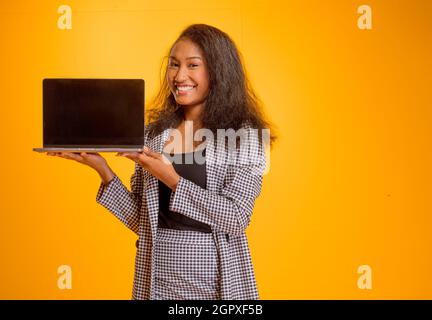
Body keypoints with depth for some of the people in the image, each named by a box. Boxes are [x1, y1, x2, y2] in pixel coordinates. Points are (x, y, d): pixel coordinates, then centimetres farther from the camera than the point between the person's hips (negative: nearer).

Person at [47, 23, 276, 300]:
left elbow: (236, 219, -14)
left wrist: (171, 179, -20)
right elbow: (141, 219, 5)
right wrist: (104, 171, -7)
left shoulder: (245, 134, -6)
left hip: (216, 280, -3)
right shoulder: (154, 133, 4)